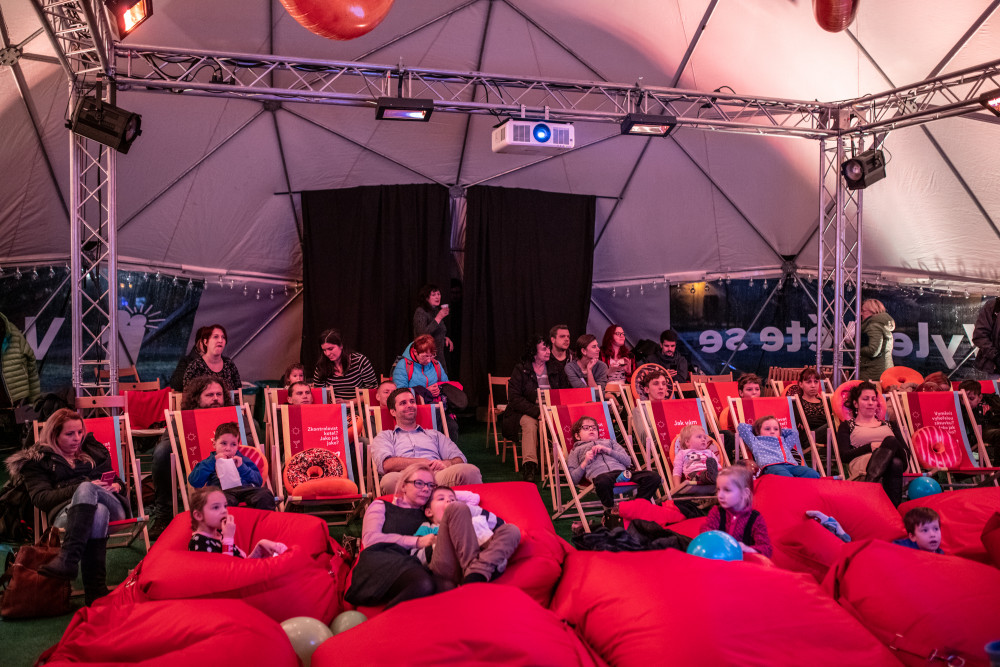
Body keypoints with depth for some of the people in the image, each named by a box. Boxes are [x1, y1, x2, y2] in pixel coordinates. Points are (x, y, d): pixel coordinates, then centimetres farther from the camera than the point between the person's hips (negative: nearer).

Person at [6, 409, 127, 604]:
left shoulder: (94, 451, 31)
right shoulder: (37, 461, 21)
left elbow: (116, 480, 32)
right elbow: (40, 498, 5)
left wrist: (116, 485, 4)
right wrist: (79, 488, -10)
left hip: (112, 505, 2)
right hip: (65, 512, -2)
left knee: (86, 489, -37)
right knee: (98, 511, -41)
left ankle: (67, 559, -51)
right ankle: (95, 589, -54)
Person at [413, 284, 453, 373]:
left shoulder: (437, 311, 15)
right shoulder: (420, 312, -9)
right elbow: (423, 334, -22)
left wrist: (445, 338, 7)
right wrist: (438, 318, -23)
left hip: (439, 357, 7)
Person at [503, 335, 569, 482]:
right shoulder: (521, 369, -1)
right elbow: (514, 398, -9)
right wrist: (537, 412, -22)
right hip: (526, 412, -2)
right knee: (530, 423, -38)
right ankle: (529, 465, -40)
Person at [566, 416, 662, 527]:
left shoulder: (609, 442, 36)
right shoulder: (576, 451, 28)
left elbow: (628, 461, 20)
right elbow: (573, 480, 15)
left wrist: (608, 450, 9)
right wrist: (585, 462, 2)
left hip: (622, 471, 4)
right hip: (600, 474, -4)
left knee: (653, 477, -23)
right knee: (603, 482, -45)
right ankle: (611, 513, -22)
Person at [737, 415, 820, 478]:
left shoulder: (784, 442, 45)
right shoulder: (756, 442, 31)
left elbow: (794, 432, 62)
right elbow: (741, 427, 32)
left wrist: (780, 431, 54)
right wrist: (755, 428, 47)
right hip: (771, 466, -5)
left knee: (813, 475, -30)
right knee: (786, 476, -45)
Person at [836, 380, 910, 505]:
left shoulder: (889, 425, 35)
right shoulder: (847, 426, 24)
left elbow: (905, 452, 19)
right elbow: (844, 456, 6)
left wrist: (889, 445, -5)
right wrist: (871, 447, -6)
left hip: (894, 459, 3)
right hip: (861, 464, -3)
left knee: (891, 440, -35)